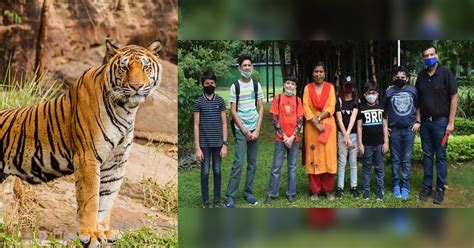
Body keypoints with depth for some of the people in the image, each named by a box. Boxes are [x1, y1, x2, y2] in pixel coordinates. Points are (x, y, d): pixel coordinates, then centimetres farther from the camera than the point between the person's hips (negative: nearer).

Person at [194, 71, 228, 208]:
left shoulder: (220, 101, 5)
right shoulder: (198, 102, 0)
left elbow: (224, 123, 6)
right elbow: (196, 125, -1)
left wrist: (224, 144, -1)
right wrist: (197, 148, -6)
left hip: (218, 143, 2)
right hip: (204, 143, -2)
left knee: (217, 171, 7)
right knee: (205, 172, 2)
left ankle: (217, 200, 14)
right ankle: (205, 201, 10)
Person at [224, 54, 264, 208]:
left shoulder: (256, 85, 7)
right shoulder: (235, 86, -3)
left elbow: (261, 108, 7)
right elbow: (233, 111, -4)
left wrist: (257, 130, -3)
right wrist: (245, 131, -7)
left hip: (254, 129, 4)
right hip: (240, 129, -4)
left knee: (252, 163, 6)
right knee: (238, 163, -10)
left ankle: (248, 193, 16)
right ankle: (230, 197, -7)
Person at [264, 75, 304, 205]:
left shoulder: (298, 100, 4)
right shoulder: (278, 98, -1)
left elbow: (300, 120, 1)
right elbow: (275, 119, -4)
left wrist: (292, 137, -9)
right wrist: (284, 136, -9)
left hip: (294, 139, 2)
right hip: (280, 138, -2)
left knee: (292, 167, 7)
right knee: (276, 167, 0)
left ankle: (290, 193, 15)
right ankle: (271, 194, 6)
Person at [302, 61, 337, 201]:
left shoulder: (330, 87, 5)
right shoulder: (308, 88, 5)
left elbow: (331, 107, -4)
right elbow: (305, 107, -4)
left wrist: (319, 118, -16)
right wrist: (315, 123, -15)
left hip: (328, 126, 0)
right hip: (311, 127, 0)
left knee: (328, 157, -1)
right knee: (313, 157, 0)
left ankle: (328, 190, 8)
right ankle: (315, 190, 6)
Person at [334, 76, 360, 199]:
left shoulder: (356, 101, 3)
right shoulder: (339, 101, 2)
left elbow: (353, 117, -8)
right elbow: (339, 119, -5)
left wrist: (348, 134, -19)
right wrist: (345, 136, -14)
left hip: (354, 133, 1)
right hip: (342, 133, -1)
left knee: (353, 161, 5)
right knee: (342, 161, 1)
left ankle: (354, 187, 9)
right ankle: (340, 187, 5)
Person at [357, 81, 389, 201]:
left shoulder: (381, 108, 7)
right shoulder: (361, 108, 1)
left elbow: (385, 126, 9)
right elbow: (359, 127, 1)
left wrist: (386, 142, 2)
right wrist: (360, 144, -4)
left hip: (379, 143, 1)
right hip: (367, 144, -1)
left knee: (379, 168, 5)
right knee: (366, 168, 5)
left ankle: (380, 191, 10)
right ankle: (366, 190, 11)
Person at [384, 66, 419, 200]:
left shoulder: (413, 90, 2)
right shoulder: (389, 91, 2)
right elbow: (383, 110, 9)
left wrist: (418, 122, 5)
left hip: (409, 129, 0)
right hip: (394, 130, 0)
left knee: (406, 159, 4)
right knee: (396, 159, 6)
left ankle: (405, 186, 9)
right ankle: (395, 185, 13)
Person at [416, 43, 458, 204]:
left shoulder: (445, 73, -7)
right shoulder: (421, 76, 7)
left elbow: (454, 97, -7)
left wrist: (451, 122, -10)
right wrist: (418, 120, 6)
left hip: (440, 121, -4)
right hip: (425, 121, 4)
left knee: (441, 156, 1)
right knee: (427, 155, 10)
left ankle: (440, 189, 8)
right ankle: (427, 186, 18)